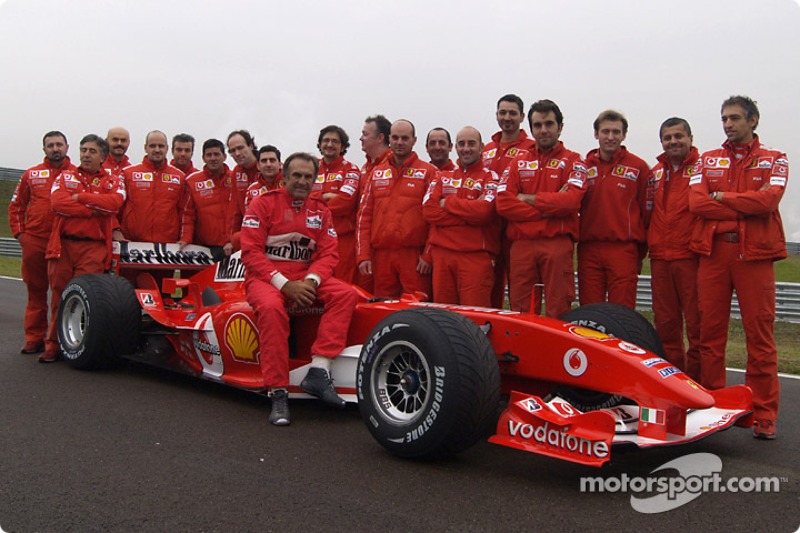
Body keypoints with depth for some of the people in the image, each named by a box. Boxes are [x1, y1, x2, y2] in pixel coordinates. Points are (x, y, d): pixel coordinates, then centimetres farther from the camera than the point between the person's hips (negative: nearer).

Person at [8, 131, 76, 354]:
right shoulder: (31, 174, 13)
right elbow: (16, 206, 17)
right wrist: (19, 233, 6)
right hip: (34, 241, 2)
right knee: (36, 292, 7)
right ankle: (34, 339, 14)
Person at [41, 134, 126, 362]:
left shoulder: (113, 181, 11)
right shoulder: (65, 176, 15)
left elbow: (114, 202, -11)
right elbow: (58, 202, -4)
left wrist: (80, 197, -6)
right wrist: (94, 210, -7)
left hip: (93, 247, -2)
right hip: (62, 244, 2)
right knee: (59, 297, 3)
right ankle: (53, 345, 11)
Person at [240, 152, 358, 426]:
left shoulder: (320, 210, 10)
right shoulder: (264, 203, -3)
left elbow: (329, 253, 4)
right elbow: (251, 251, -10)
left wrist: (310, 281, -18)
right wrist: (284, 284, -21)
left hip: (304, 279, 5)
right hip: (266, 277, -4)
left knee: (346, 294, -20)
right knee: (271, 307, -37)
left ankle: (318, 371, -27)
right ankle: (278, 393, -28)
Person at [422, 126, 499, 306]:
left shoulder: (490, 177, 5)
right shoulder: (442, 177, 18)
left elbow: (484, 211, -14)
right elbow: (428, 210, 1)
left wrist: (448, 202, -2)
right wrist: (469, 214, -7)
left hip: (475, 256, -4)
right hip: (441, 253, 4)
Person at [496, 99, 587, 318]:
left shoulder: (573, 161, 8)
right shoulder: (519, 163, 16)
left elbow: (571, 200, -11)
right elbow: (503, 203, 1)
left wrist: (528, 198, -4)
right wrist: (546, 209, -7)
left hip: (558, 244, -3)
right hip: (521, 244, 3)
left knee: (558, 312, -1)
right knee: (521, 312, 5)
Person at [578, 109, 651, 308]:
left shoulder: (638, 167, 4)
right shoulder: (583, 166, 11)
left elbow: (647, 212, 5)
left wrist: (640, 254, 5)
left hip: (623, 250, -2)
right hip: (588, 250, 3)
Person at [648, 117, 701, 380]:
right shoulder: (655, 173, 18)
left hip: (691, 257, -5)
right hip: (659, 259, 5)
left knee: (698, 323, -3)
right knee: (665, 324, 9)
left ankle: (695, 382, 6)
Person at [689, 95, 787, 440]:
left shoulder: (774, 160, 12)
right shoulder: (708, 160, 17)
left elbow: (768, 200, -8)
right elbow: (695, 202, 0)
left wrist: (720, 197, -2)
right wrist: (746, 208, -5)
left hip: (755, 254, -2)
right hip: (713, 252, 2)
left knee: (760, 335, -3)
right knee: (710, 331, 3)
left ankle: (764, 415, 3)